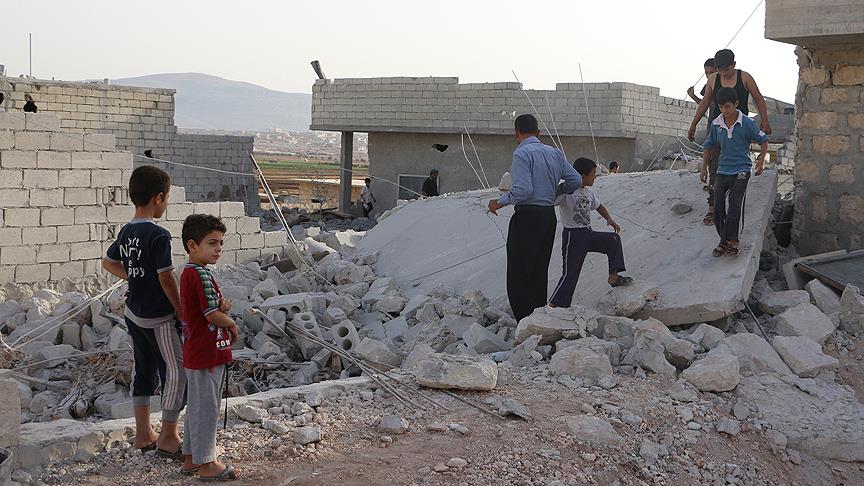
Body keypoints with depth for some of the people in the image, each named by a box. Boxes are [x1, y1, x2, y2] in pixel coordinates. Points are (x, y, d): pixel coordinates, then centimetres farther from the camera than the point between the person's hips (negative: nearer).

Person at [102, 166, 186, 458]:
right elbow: (166, 278, -20)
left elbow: (108, 263, 19)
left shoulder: (126, 232, 5)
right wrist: (181, 311, -10)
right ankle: (168, 439, 5)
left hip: (134, 313, 8)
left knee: (143, 370, 17)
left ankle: (143, 434, 24)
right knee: (176, 372, 1)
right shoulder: (158, 235, -20)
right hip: (159, 318, -8)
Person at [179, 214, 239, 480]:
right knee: (207, 408, 0)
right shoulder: (201, 274, -20)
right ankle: (206, 463, 10)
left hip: (197, 353, 10)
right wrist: (232, 325, -2)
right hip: (207, 354, -10)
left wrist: (222, 305, -2)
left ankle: (191, 458, 27)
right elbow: (212, 316, -21)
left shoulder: (188, 273, 11)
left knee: (197, 406, 18)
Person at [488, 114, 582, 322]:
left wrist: (500, 202, -7)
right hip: (550, 216, 8)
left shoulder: (522, 154, -11)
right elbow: (576, 180, 12)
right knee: (540, 273, 16)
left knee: (518, 275, -5)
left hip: (527, 217, -8)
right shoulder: (555, 153, 11)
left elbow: (523, 190, -21)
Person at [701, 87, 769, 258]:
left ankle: (728, 241, -15)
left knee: (734, 204, -16)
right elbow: (708, 145, 17)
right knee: (718, 207, -3)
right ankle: (727, 241, 8)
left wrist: (761, 160, -3)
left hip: (741, 171, -4)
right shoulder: (716, 124, 2)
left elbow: (763, 140, 4)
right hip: (722, 171, 4)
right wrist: (704, 168, 17)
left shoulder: (746, 123, -10)